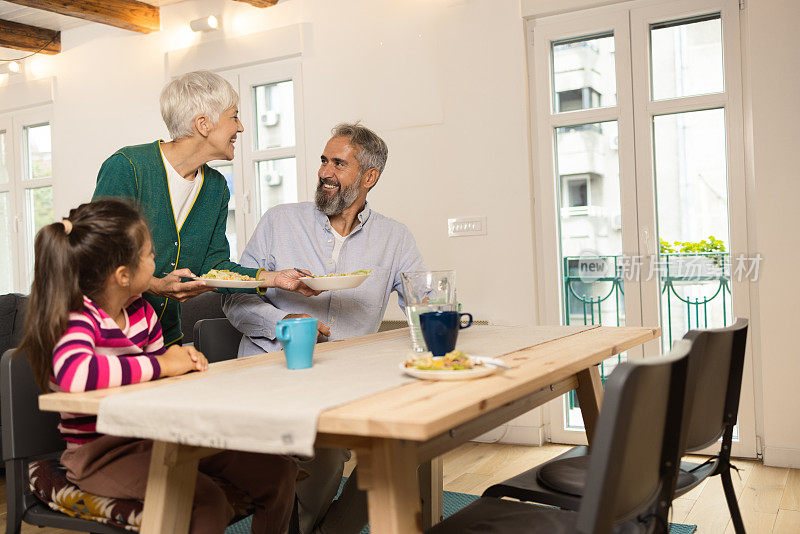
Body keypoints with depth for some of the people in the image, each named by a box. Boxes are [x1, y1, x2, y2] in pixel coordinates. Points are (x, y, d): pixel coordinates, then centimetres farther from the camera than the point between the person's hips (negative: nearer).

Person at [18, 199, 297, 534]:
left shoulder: (141, 311, 6)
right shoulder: (76, 318, -19)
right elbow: (74, 373, -43)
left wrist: (181, 360, -5)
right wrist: (161, 364, -31)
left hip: (156, 436, 8)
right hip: (99, 453, -7)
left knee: (278, 473, -1)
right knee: (206, 503, -33)